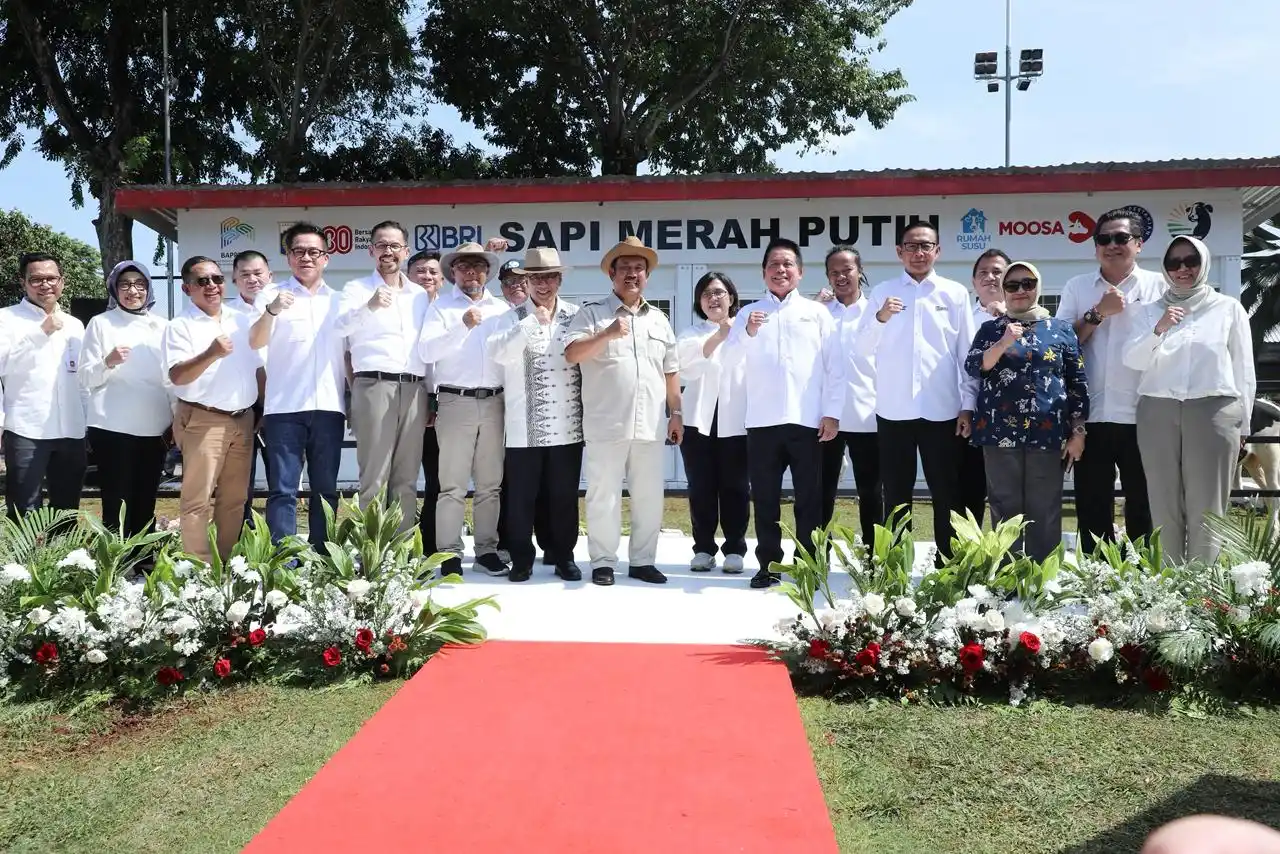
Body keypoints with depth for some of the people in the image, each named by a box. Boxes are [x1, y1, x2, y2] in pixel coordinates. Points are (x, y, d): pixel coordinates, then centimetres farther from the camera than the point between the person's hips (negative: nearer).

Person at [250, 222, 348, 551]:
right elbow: (255, 343, -10)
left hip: (329, 407, 3)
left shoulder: (338, 301, 15)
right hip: (285, 407, -3)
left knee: (326, 489, 7)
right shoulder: (273, 295, 5)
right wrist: (271, 311, -30)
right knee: (283, 489, -4)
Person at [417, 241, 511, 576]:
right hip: (456, 401, -3)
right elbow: (426, 352, -7)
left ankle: (487, 550, 15)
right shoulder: (441, 307, 6)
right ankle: (450, 554, 1)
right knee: (453, 484, -3)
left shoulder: (503, 309, 15)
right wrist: (463, 326, -16)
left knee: (490, 483, 7)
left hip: (494, 402, 3)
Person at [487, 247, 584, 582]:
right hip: (524, 426, -1)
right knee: (521, 496, 4)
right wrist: (533, 322, -19)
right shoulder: (511, 319, 3)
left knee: (564, 496, 9)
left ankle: (563, 556, 22)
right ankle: (521, 558, 16)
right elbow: (498, 352, -14)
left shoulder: (576, 316, 7)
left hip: (567, 425, 1)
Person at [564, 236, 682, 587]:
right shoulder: (592, 313, 3)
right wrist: (607, 334, -21)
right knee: (604, 496, 2)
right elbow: (571, 355, -10)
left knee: (649, 496, 8)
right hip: (607, 424, -4)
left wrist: (676, 413, 13)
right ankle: (602, 562, 13)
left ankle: (642, 561, 19)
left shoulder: (659, 319, 17)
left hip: (650, 424, 4)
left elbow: (671, 371, 18)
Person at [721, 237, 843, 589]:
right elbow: (728, 361, 0)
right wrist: (747, 333, -17)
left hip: (807, 420, -1)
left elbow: (834, 365, 4)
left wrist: (832, 412, -3)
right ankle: (769, 565, 14)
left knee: (809, 499, 4)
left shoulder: (817, 312, 8)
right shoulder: (749, 313, 10)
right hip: (763, 421, 1)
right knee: (765, 498, 5)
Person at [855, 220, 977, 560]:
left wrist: (968, 405, 0)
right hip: (893, 410, 0)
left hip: (943, 410, 0)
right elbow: (862, 348, 2)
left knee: (947, 495, 5)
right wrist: (880, 318, -16)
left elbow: (967, 353, 5)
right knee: (895, 496, 5)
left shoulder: (955, 293, 6)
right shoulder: (882, 292, 7)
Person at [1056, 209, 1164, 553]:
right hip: (1092, 417, 1)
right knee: (1092, 508, 6)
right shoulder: (1076, 288, 9)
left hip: (1143, 417, -1)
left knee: (1144, 507, 8)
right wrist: (1098, 313, -9)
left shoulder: (1159, 286, 5)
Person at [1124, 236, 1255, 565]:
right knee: (1164, 509, 1)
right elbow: (1133, 361, 0)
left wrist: (1242, 425, 8)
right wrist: (1158, 330, -16)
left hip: (1214, 412, -1)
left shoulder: (1229, 308, 8)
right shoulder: (1148, 311, 12)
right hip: (1158, 413, 1)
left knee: (1206, 510, -2)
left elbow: (1243, 370, 10)